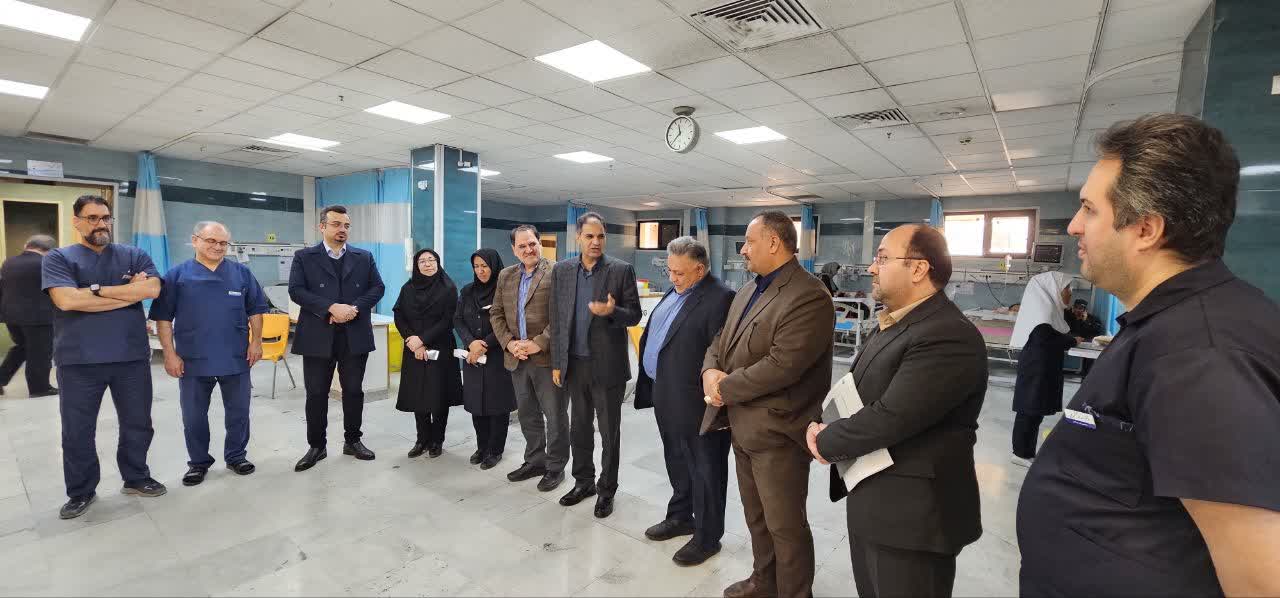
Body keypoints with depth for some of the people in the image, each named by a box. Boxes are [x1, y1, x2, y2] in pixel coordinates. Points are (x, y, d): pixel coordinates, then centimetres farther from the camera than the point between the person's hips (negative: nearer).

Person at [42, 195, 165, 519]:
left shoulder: (135, 255, 6)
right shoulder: (58, 258, 1)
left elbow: (152, 289, -12)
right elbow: (66, 300, -16)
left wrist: (97, 289, -13)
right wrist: (129, 292, -13)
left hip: (132, 357, 1)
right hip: (78, 361, -1)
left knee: (138, 424, 13)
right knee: (77, 431, 11)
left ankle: (136, 478, 31)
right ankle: (81, 492, 28)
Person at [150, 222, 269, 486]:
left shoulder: (242, 273, 4)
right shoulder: (178, 275, 0)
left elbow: (255, 310, 7)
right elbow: (163, 318, 0)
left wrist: (256, 341, 0)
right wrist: (170, 354, -5)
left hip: (236, 359, 1)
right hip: (193, 361, 0)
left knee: (238, 412, 10)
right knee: (194, 417, 11)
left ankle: (236, 456, 27)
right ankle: (198, 462, 27)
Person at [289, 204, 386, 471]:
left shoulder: (364, 257, 9)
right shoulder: (304, 257, 3)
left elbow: (377, 287, 2)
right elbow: (296, 290, -8)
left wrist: (354, 308, -14)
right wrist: (332, 307, -19)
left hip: (355, 336, 1)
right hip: (318, 336, -1)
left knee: (353, 391, 9)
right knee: (316, 394, 6)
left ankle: (352, 440, 23)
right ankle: (316, 446, 21)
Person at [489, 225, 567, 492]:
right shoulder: (506, 276, 12)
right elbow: (496, 314, 12)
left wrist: (539, 344, -18)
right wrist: (509, 343, -3)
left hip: (548, 358, -6)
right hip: (517, 358, 6)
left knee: (555, 415, 5)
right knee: (527, 415, 17)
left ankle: (556, 466, 21)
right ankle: (535, 461, 34)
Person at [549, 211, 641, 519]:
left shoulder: (622, 270, -6)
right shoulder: (561, 270, 3)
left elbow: (635, 315, -4)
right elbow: (556, 319, 6)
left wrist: (612, 312, -26)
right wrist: (557, 363, 4)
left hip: (607, 364, -3)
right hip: (574, 364, 4)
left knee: (609, 431, 9)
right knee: (579, 427, 17)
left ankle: (606, 489, 26)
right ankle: (583, 481, 36)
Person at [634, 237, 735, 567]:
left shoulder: (720, 298, -18)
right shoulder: (674, 293, 11)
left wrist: (711, 395, -18)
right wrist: (656, 388, 16)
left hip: (695, 403, -9)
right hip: (667, 398, 9)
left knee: (705, 471, 8)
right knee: (677, 463, 23)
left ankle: (707, 537, 24)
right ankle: (680, 517, 42)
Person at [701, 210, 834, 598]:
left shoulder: (809, 297, -20)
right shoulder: (749, 290, 10)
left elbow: (780, 367, -27)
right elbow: (721, 340, 13)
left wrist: (724, 387, -16)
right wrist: (710, 371, -8)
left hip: (777, 432, -9)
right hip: (742, 425, 9)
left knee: (785, 525, 10)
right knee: (756, 517, 25)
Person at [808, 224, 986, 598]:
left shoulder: (949, 337, -23)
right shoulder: (894, 322, 10)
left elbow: (891, 416, -29)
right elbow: (857, 393, 13)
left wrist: (826, 442, -13)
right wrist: (824, 428, -6)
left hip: (911, 514, -9)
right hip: (871, 502, 9)